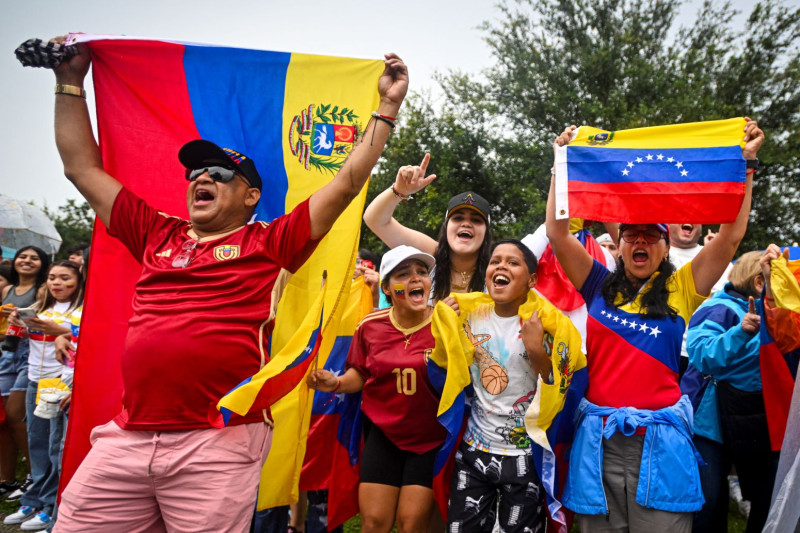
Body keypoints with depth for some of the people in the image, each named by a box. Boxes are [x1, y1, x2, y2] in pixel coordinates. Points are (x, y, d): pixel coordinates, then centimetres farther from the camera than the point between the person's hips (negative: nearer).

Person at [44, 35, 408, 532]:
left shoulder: (270, 244, 4)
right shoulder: (158, 235, 16)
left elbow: (346, 184, 1)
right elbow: (84, 168, 22)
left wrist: (388, 105, 3)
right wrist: (70, 82, 23)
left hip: (219, 444, -4)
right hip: (126, 436, 5)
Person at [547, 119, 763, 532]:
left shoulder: (680, 291, 7)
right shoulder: (600, 286, 9)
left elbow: (730, 236, 1)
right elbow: (557, 232, 3)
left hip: (659, 440, -1)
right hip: (599, 440, 1)